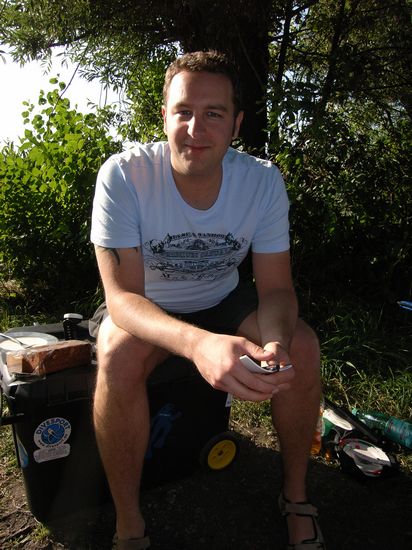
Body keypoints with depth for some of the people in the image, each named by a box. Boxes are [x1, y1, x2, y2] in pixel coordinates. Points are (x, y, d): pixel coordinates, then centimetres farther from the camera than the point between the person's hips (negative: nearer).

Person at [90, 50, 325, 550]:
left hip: (222, 302, 3)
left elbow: (276, 288, -13)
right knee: (119, 358, -34)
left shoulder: (263, 180, -17)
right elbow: (122, 296, -29)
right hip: (143, 310, -2)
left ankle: (295, 495, 6)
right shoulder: (123, 176, -26)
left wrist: (276, 343, -38)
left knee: (302, 347, -20)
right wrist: (199, 343, -49)